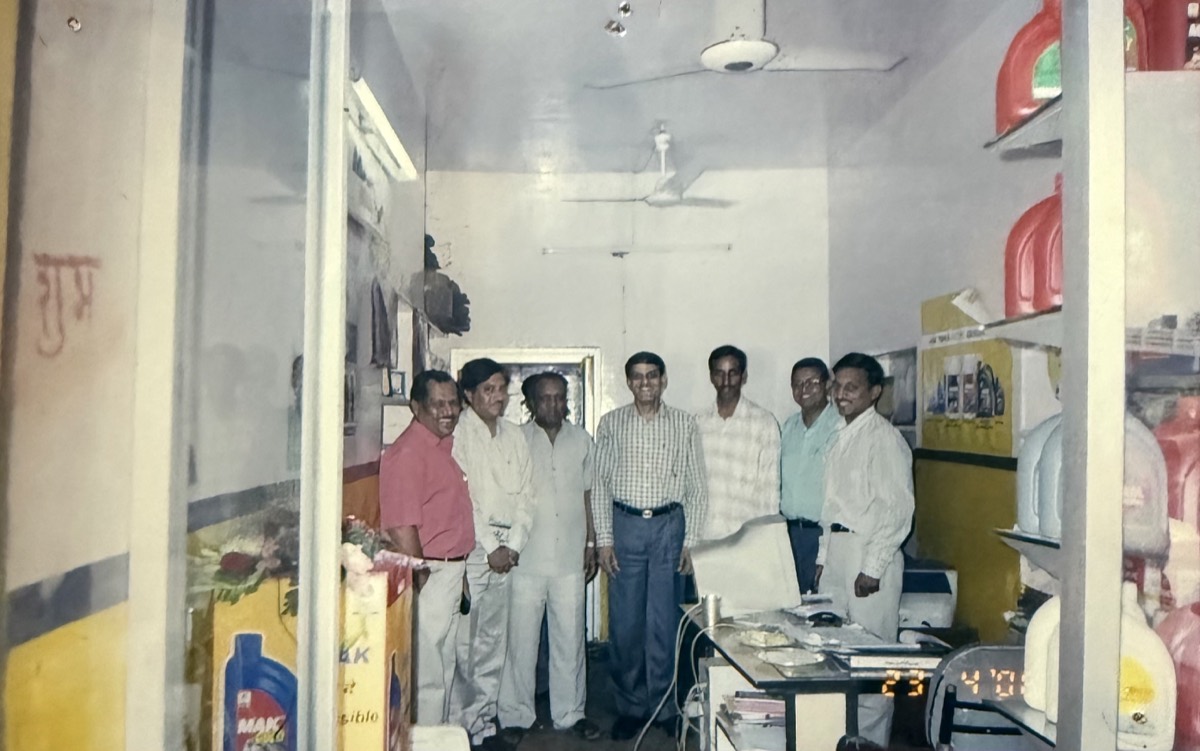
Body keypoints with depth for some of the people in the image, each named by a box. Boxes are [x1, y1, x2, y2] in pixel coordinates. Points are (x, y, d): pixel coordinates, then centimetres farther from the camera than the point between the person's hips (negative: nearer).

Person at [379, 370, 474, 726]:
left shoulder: (443, 446, 13)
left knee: (444, 670, 20)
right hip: (427, 577, -10)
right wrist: (421, 581, -18)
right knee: (427, 677, -1)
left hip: (450, 573, 10)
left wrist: (457, 575, 18)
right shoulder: (407, 453, -18)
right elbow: (401, 529, -23)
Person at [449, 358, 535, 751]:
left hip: (505, 548, 6)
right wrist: (491, 547, -11)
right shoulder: (457, 434, -7)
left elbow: (525, 495, 10)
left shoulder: (514, 436, 12)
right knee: (463, 641, -5)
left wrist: (512, 545, -1)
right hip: (468, 547, -6)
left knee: (494, 640, 11)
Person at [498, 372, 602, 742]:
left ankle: (570, 712, 25)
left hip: (570, 558, 3)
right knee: (521, 639, 5)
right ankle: (516, 716, 20)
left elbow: (586, 495, 14)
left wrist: (591, 545, 11)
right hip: (526, 558, -3)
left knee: (570, 638, 10)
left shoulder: (581, 440, 7)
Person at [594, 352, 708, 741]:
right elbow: (600, 484, 4)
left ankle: (663, 705, 19)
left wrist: (691, 540, -1)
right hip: (625, 524, 0)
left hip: (669, 524, 0)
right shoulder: (611, 423, 5)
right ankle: (630, 706, 18)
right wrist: (604, 538, -2)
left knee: (664, 621, 4)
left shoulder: (684, 423, 4)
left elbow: (696, 485, 5)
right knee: (625, 621, 4)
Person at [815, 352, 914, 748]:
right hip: (838, 550, 8)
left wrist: (873, 567, -18)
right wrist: (824, 556, 16)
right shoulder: (842, 437, 15)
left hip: (870, 553, -8)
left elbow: (898, 509, -16)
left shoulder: (884, 438, -11)